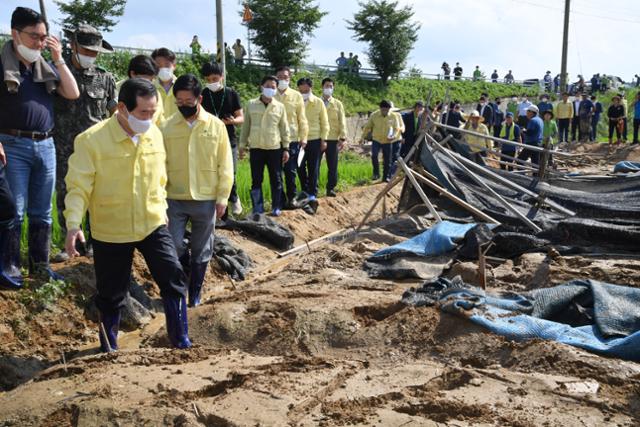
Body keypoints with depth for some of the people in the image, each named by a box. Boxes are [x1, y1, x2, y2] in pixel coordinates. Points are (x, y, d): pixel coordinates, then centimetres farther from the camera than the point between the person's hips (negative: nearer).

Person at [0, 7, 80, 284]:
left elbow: (73, 94, 6)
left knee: (42, 211, 11)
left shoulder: (47, 67, 13)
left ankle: (40, 265, 20)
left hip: (46, 145, 5)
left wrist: (58, 59, 0)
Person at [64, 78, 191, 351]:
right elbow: (78, 187, -16)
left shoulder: (154, 134, -1)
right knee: (111, 295, 10)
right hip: (110, 232, -3)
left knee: (174, 279, -6)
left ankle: (181, 342, 9)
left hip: (153, 225, 3)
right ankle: (109, 348, 33)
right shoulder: (92, 140, -16)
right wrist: (73, 224, -28)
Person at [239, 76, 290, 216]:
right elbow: (245, 127, 6)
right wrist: (242, 145, 4)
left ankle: (276, 207, 18)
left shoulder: (280, 107, 2)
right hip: (255, 148, 0)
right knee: (256, 180, 3)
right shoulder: (251, 105, 2)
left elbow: (284, 129, 5)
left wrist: (286, 148, 2)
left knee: (276, 179, 7)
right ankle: (258, 209, 9)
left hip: (275, 148, 0)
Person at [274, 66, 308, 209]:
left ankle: (291, 198, 16)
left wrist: (303, 138, -2)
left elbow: (302, 119, 4)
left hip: (292, 139, -1)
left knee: (291, 171, 3)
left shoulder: (296, 96, 4)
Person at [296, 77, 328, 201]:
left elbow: (324, 123, 4)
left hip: (315, 140, -1)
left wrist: (324, 139, -2)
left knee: (313, 168, 4)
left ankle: (312, 193, 13)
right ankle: (305, 191, 21)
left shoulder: (318, 102, 2)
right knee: (300, 167, 6)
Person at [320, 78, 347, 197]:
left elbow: (342, 122, 4)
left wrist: (343, 138, -6)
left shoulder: (338, 104, 8)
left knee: (332, 165, 3)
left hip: (333, 139, 1)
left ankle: (331, 188, 14)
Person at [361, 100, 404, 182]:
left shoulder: (394, 116, -6)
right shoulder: (374, 115, -6)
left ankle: (386, 176, 19)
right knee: (374, 155, -21)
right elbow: (367, 127, 3)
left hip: (388, 141, 1)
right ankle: (376, 173, -6)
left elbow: (397, 129, 1)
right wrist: (363, 137, 0)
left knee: (387, 160, 4)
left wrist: (394, 136, -19)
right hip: (376, 140, -1)